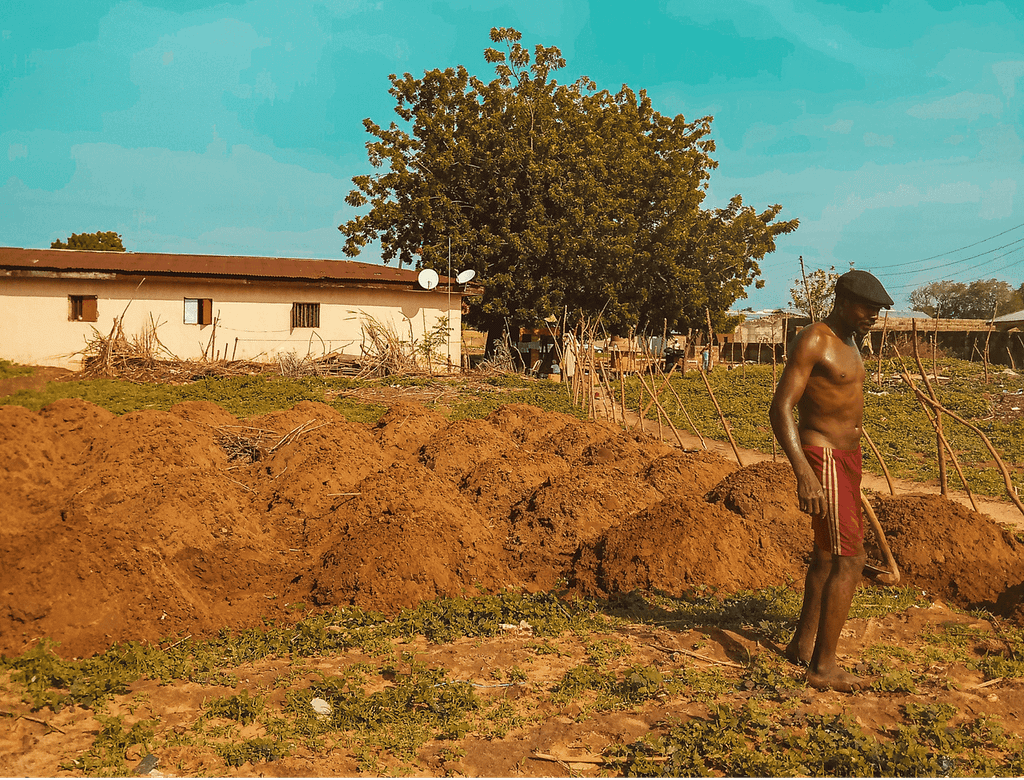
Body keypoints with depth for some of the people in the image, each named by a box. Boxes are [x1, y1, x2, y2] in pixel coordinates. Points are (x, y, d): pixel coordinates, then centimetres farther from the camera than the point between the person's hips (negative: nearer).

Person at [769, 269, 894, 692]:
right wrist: (804, 474, -32)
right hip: (822, 459, -10)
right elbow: (781, 408, -23)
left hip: (847, 455, 10)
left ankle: (802, 645, 30)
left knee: (828, 555, 17)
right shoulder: (812, 341, -16)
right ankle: (823, 667, -3)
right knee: (849, 560, -11)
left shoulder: (849, 343, 14)